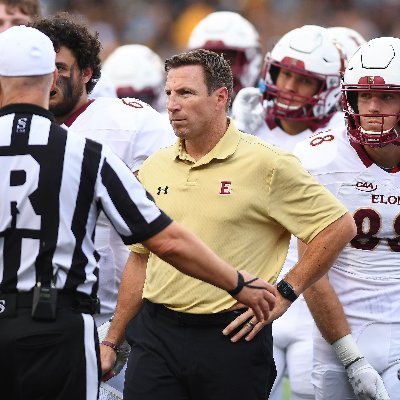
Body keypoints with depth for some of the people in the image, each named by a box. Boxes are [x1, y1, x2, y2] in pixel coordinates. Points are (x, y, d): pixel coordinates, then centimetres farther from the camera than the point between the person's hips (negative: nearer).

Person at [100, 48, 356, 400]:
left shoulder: (266, 165, -5)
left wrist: (285, 292, -6)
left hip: (231, 340, -4)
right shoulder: (155, 168, 11)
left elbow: (339, 226, -3)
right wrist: (111, 340, 16)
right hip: (156, 337, 4)